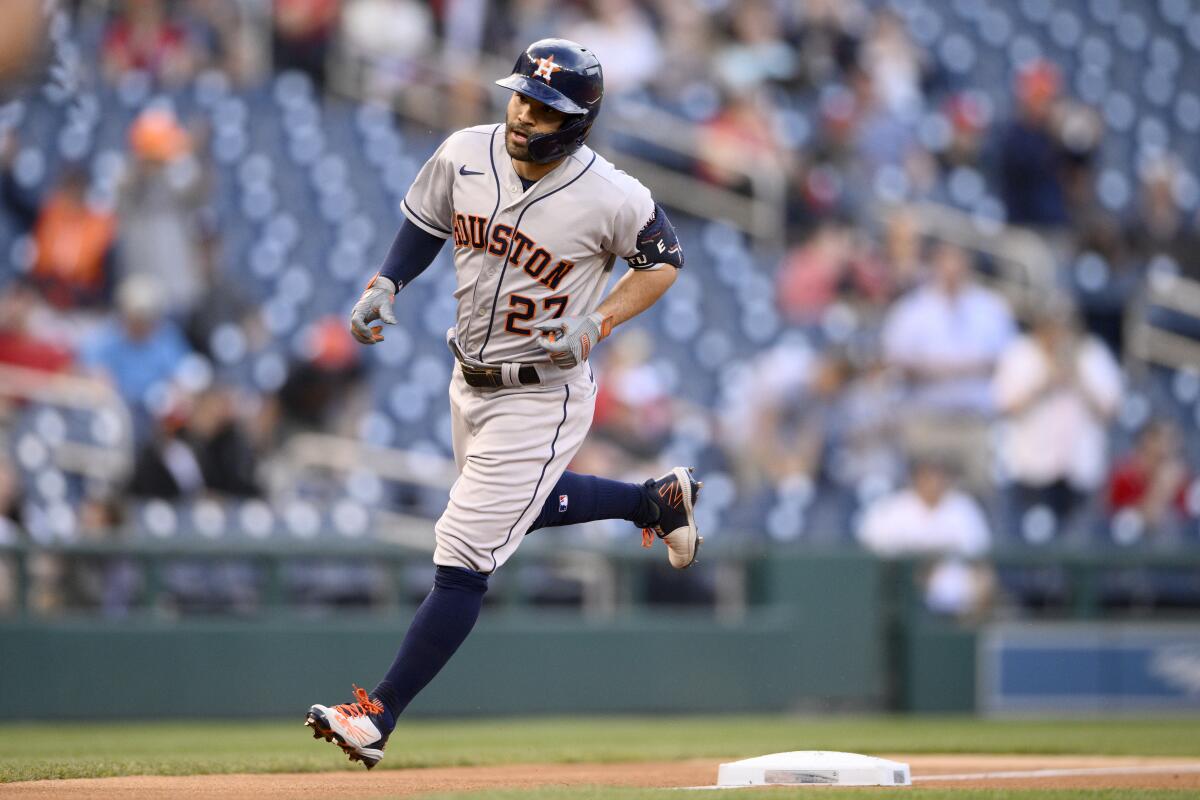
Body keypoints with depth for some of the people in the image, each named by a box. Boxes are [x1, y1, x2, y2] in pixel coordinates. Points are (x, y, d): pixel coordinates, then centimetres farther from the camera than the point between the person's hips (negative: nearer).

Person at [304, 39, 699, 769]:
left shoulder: (611, 198, -23)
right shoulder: (465, 155, -9)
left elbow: (665, 258, -6)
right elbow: (424, 223, 9)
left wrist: (595, 327, -19)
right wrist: (386, 285, -8)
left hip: (543, 398, -7)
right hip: (471, 380, 7)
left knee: (463, 558, -9)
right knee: (518, 505, 31)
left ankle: (379, 717, -5)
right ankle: (658, 500, 50)